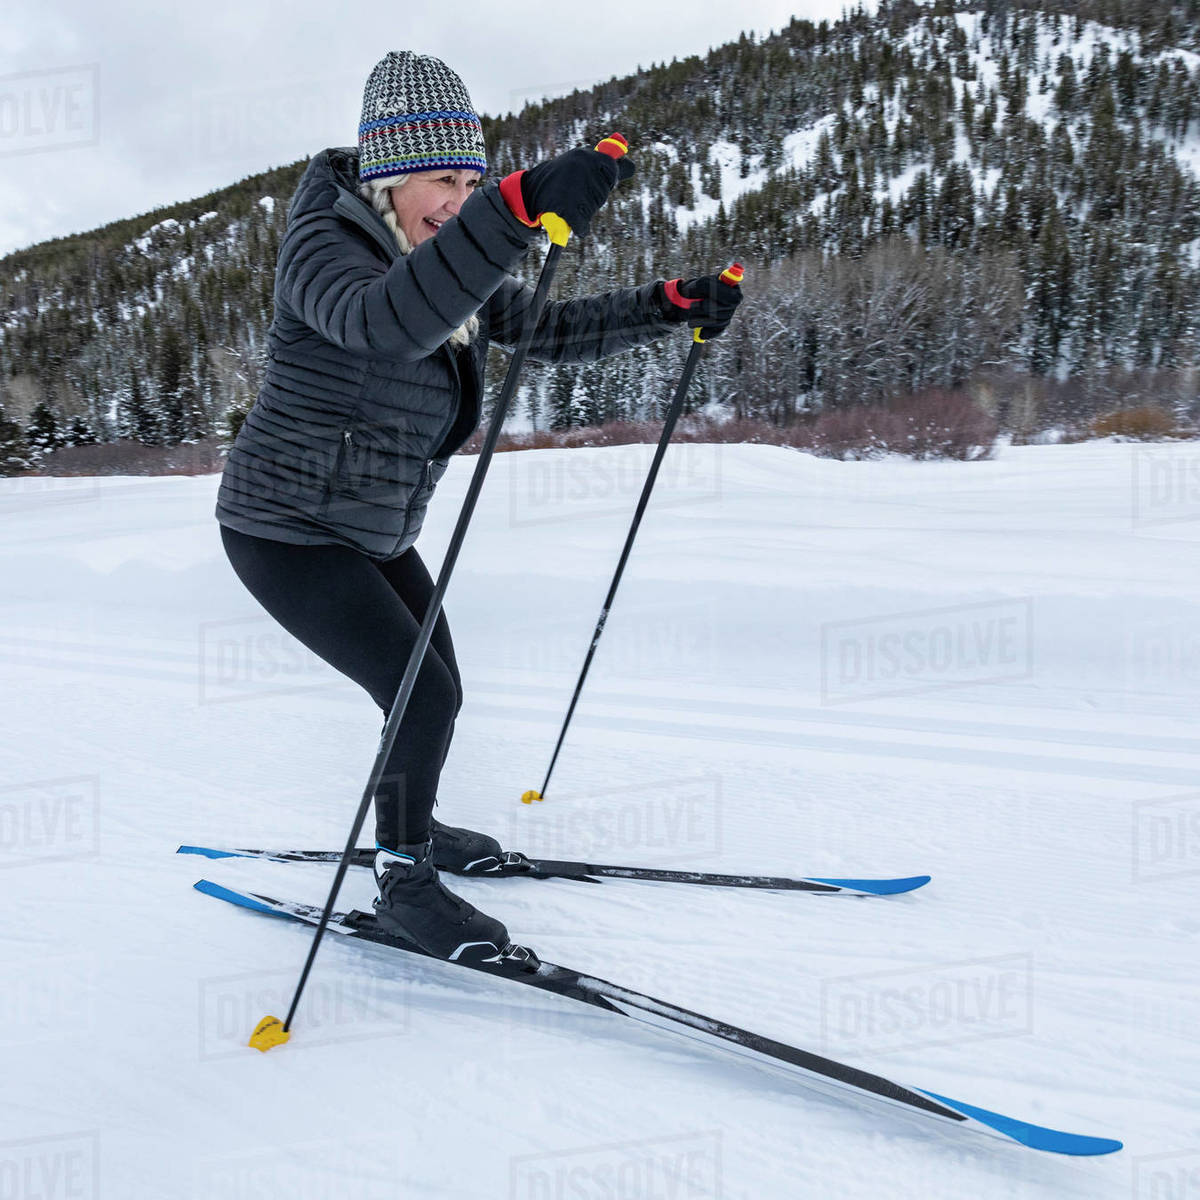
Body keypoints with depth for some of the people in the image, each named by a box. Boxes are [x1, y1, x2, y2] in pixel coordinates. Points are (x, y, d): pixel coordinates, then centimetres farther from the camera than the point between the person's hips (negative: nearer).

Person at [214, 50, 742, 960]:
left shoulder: (449, 264, 3)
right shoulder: (323, 242, -21)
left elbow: (550, 332, 8)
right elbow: (387, 323, -44)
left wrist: (670, 306, -4)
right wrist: (522, 210, -56)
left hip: (374, 536, 8)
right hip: (286, 531, -8)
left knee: (437, 692, 14)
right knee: (424, 694, -14)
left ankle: (411, 829, 41)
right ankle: (403, 881, 7)